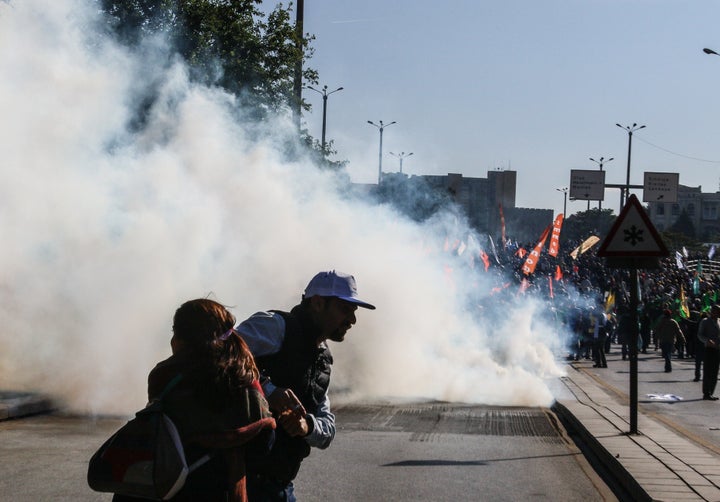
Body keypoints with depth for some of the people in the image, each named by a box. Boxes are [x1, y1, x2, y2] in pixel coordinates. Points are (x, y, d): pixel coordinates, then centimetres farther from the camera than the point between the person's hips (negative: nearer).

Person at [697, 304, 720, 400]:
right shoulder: (705, 322, -1)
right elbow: (700, 335, -8)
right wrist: (707, 341, -26)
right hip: (709, 349, -6)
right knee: (707, 373, -7)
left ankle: (710, 393, 15)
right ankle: (706, 393, -5)